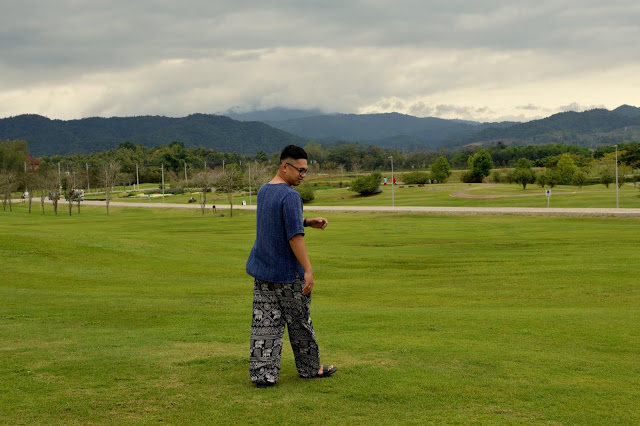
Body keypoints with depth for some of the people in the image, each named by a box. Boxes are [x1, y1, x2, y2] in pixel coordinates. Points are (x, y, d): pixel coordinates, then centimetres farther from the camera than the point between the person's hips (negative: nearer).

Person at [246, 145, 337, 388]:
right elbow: (294, 236, -23)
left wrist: (308, 222, 14)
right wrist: (308, 270, -21)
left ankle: (263, 374, 3)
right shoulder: (290, 197, -18)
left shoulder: (263, 191, 9)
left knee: (264, 323, 5)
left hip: (262, 271, 7)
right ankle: (310, 368, 23)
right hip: (287, 275, -7)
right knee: (300, 322, 9)